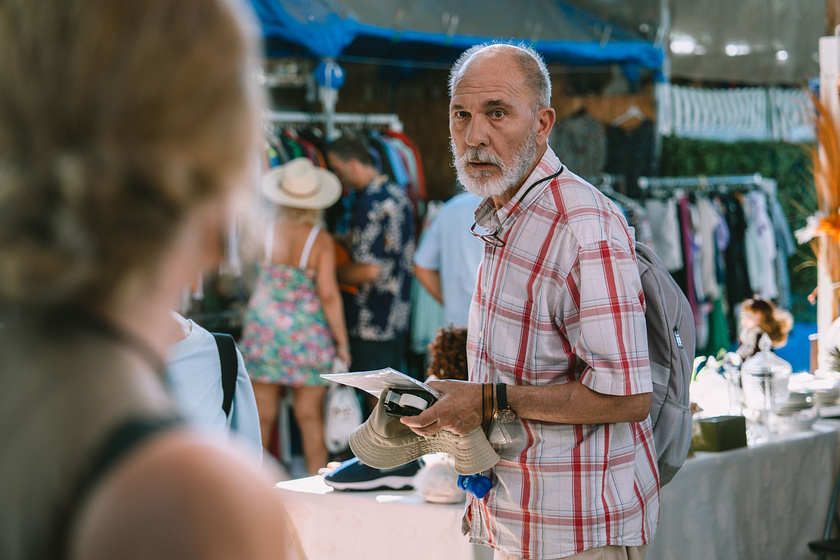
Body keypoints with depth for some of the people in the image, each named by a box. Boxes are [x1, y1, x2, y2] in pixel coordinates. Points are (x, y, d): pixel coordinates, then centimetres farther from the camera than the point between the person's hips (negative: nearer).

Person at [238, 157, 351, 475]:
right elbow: (328, 295, -13)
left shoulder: (264, 233, -6)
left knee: (262, 416, 9)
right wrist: (342, 342, -5)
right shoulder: (321, 241, -12)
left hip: (265, 327, 2)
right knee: (310, 417, 6)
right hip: (308, 334, -2)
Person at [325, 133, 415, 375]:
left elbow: (369, 270, -25)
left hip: (372, 322, -9)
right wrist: (348, 239, 18)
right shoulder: (397, 193, 8)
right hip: (399, 316, 9)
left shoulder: (369, 205, -22)